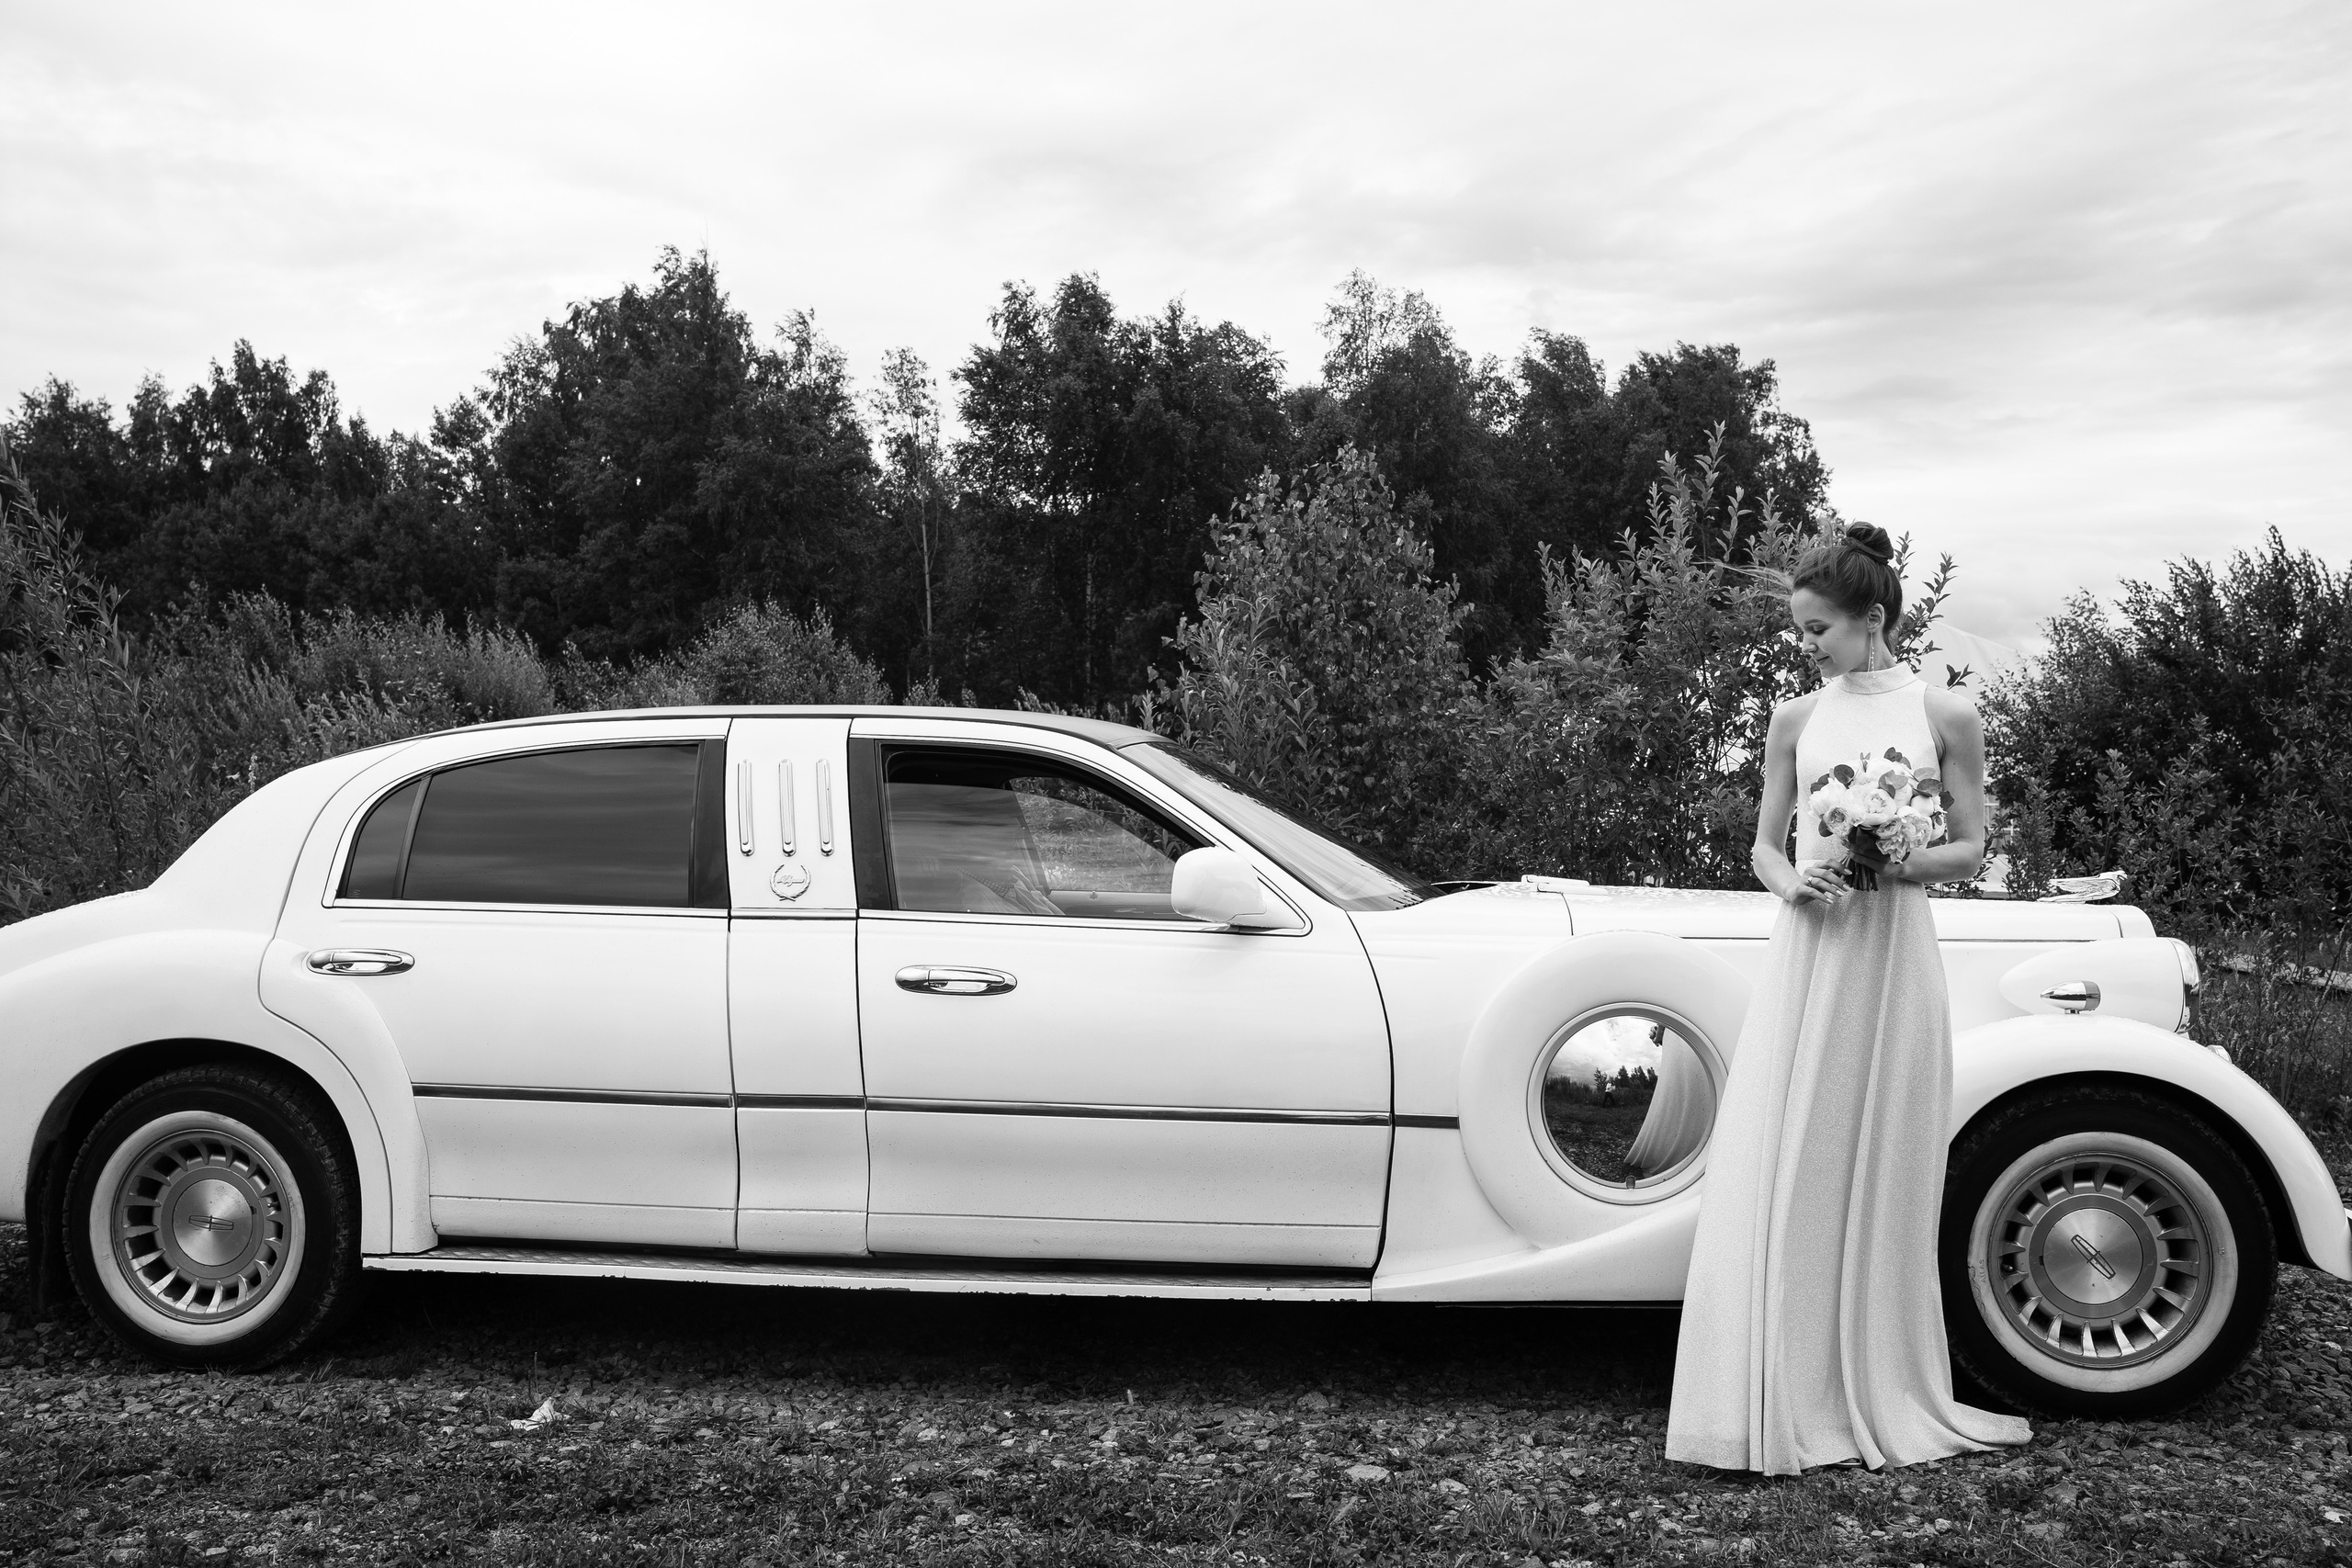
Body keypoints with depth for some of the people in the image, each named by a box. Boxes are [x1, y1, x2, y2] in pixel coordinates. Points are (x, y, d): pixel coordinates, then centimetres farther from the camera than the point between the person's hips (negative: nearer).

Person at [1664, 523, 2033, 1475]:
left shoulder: (1946, 715, 2)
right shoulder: (1796, 720, 8)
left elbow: (1970, 849, 4)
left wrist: (1902, 862, -15)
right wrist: (1791, 883, -10)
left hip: (1894, 952, -1)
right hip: (1806, 952, 2)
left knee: (1879, 1171, 3)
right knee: (1780, 1170, -3)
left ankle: (1874, 1394, 18)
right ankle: (1773, 1406, 4)